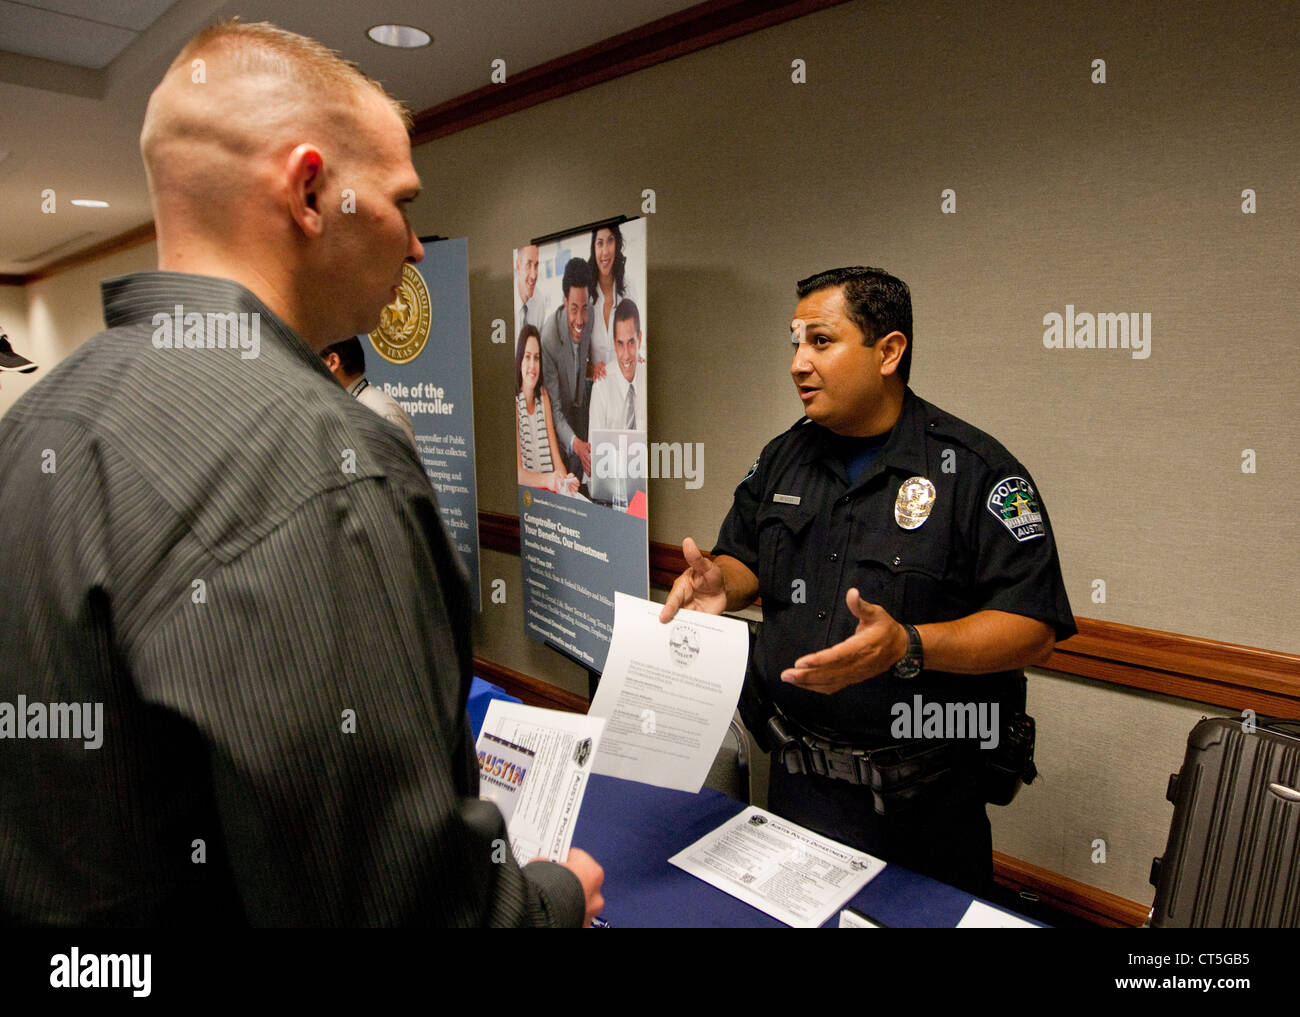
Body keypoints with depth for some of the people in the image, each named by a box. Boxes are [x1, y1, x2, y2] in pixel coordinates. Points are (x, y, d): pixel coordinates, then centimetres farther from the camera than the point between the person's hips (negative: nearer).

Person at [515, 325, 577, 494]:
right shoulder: (514, 402, -8)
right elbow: (518, 473, -13)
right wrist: (547, 480, -30)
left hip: (550, 491, 4)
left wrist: (564, 480, -13)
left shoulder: (543, 395, 10)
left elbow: (555, 456, 6)